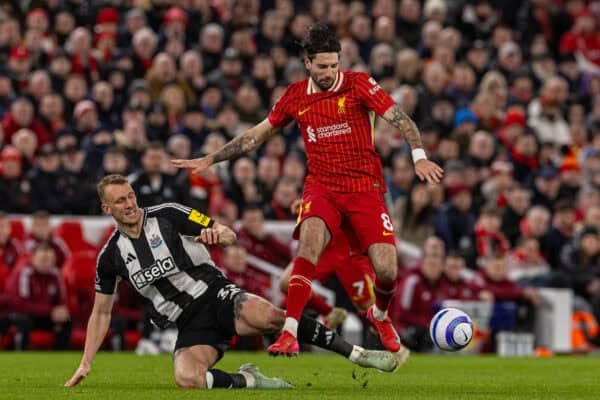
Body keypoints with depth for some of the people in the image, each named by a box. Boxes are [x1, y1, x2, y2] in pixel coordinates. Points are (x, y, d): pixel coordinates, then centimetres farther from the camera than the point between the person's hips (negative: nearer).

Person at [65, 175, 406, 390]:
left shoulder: (168, 215, -3)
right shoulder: (111, 256, 5)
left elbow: (230, 235, -2)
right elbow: (101, 313, 16)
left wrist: (219, 233, -26)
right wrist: (86, 364, 10)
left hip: (216, 295, -2)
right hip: (191, 326, 2)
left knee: (270, 316, -34)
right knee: (186, 379, -32)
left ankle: (358, 354, -25)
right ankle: (248, 380, -8)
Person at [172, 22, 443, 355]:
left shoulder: (358, 84, -5)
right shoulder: (295, 97, 5)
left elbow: (399, 118, -13)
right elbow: (256, 135, 17)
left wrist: (419, 156, -30)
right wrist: (209, 160, 16)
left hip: (365, 188, -1)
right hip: (321, 187, 1)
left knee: (386, 270, -11)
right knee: (310, 240, -31)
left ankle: (380, 316, 27)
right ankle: (289, 333, -31)